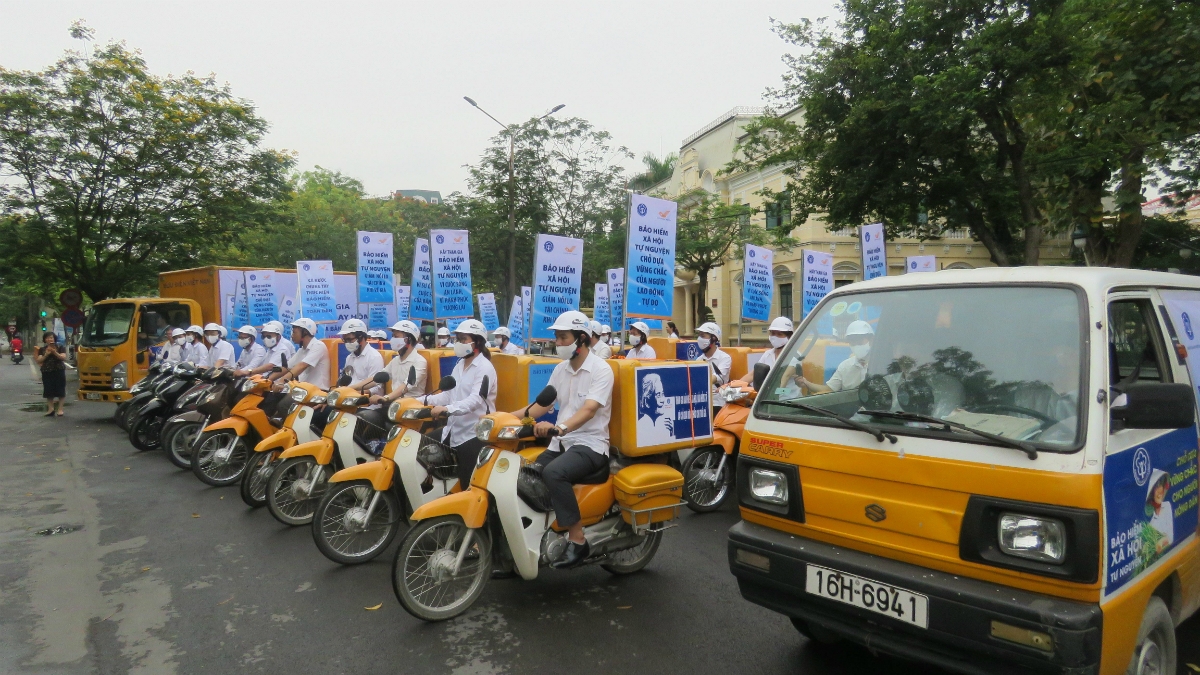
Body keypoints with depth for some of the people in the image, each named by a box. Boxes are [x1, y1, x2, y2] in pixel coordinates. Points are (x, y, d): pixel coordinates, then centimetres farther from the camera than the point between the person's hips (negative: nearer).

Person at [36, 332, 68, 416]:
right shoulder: (42, 349, 9)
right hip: (47, 372, 2)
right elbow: (39, 360, 1)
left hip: (59, 371, -2)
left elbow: (64, 357, -8)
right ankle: (51, 408, 10)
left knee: (60, 390, -2)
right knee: (48, 391, 2)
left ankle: (60, 408, 4)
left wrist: (55, 353, -21)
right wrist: (46, 355, -14)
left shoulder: (59, 348, 3)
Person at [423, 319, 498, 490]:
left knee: (471, 486, -9)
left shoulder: (484, 368, -11)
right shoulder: (460, 365, 16)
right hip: (454, 431, 9)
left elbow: (475, 400, -26)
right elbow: (448, 394, 12)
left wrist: (447, 409, -41)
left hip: (474, 434, -9)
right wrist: (424, 400, -3)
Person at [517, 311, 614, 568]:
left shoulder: (601, 370, -12)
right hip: (560, 443, 8)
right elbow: (543, 404, 16)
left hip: (590, 444, -8)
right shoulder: (560, 369, 12)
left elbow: (588, 410, -26)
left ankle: (577, 540, -24)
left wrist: (559, 428, -44)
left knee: (553, 472, -34)